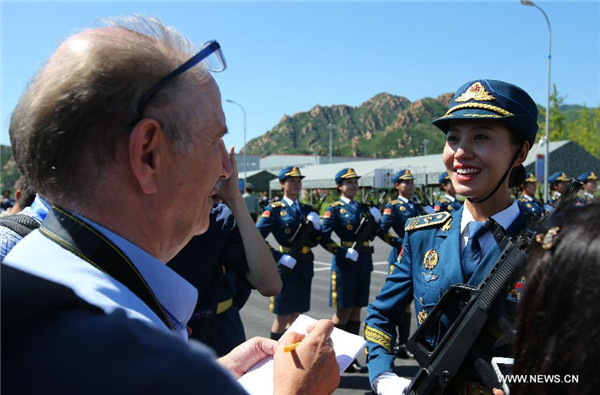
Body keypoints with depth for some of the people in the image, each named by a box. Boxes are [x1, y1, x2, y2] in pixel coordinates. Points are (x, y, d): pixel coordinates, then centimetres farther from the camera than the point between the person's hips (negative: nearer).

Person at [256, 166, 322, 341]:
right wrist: (278, 257, -19)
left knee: (296, 314, 13)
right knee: (283, 316, 0)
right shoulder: (274, 209, -5)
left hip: (305, 266, 6)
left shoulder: (307, 209, 13)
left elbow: (316, 240, 12)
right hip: (286, 266, -6)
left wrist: (315, 225, -7)